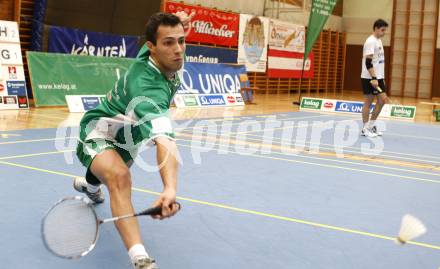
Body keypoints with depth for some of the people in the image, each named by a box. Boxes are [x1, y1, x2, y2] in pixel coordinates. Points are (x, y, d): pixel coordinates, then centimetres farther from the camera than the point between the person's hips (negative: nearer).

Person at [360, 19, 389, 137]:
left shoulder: (379, 41, 15)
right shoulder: (370, 42, -13)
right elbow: (368, 62, -20)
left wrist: (381, 78, 19)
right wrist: (373, 78, -26)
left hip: (378, 77, 9)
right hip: (369, 78, -9)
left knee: (382, 101, 8)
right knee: (368, 102, -3)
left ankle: (371, 125, 18)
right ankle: (365, 129, 5)